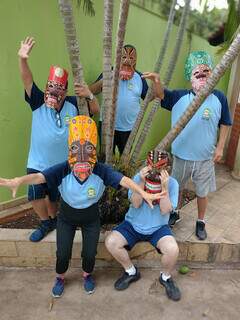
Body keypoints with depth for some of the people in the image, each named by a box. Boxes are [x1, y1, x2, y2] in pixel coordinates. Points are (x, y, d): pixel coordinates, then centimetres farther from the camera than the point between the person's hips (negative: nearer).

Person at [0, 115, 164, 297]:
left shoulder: (102, 170, -28)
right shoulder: (62, 170, -29)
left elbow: (124, 180, -33)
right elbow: (39, 177, -41)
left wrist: (144, 194, -45)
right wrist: (18, 181, -60)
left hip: (91, 219, 0)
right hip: (66, 218, 0)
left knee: (89, 253, 6)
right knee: (62, 253, 6)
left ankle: (87, 275, 44)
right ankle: (60, 278, 43)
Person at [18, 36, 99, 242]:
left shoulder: (73, 104, -8)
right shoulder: (38, 102, -12)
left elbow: (96, 111, -3)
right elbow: (27, 81, -24)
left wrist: (89, 95, -23)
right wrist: (23, 59, -42)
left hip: (62, 163, 0)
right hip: (37, 163, 0)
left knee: (54, 196, 17)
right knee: (35, 196, 4)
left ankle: (53, 219, 46)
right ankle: (46, 223, 31)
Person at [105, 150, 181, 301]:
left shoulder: (172, 183, -12)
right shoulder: (138, 177, -12)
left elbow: (165, 210, -18)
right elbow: (135, 204, -18)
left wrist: (164, 187, -30)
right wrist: (142, 181, -30)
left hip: (158, 228, -1)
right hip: (133, 225, 2)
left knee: (172, 249, -28)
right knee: (110, 242, -19)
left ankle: (166, 277, 9)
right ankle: (131, 272, 11)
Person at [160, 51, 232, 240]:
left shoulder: (219, 98, -9)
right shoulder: (179, 97, -8)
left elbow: (225, 124, 2)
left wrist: (220, 147, -1)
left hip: (206, 158, -1)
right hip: (181, 156, 1)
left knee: (202, 192, 16)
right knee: (176, 188, 20)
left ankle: (201, 222, 40)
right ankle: (175, 213, 47)